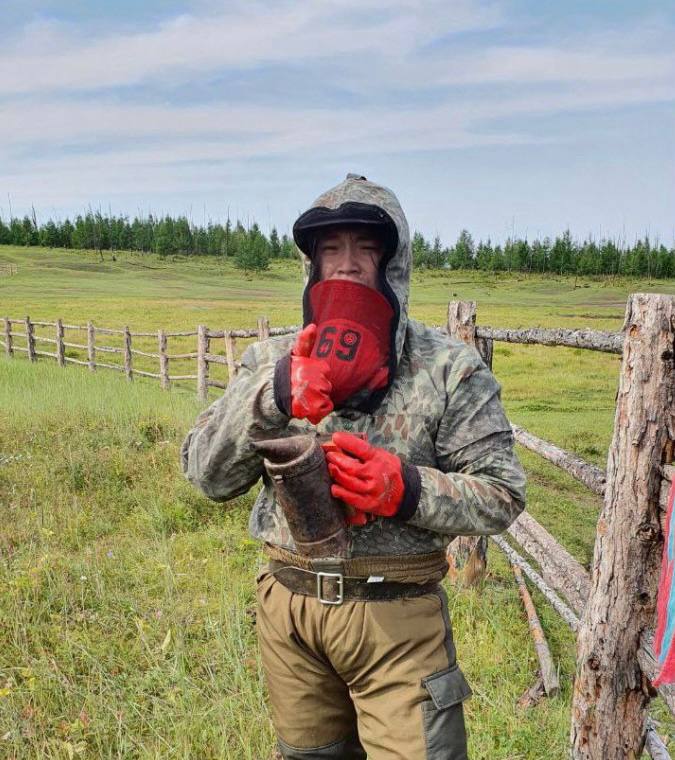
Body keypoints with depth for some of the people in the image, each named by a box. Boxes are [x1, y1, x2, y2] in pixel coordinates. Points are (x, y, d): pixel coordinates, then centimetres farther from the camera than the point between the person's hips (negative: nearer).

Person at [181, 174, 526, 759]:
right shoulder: (271, 361, 0)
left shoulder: (448, 369, -7)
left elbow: (503, 495, -5)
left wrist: (407, 491, -23)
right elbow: (207, 475, -6)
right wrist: (271, 396, -24)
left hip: (396, 613, -3)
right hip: (289, 606, 3)